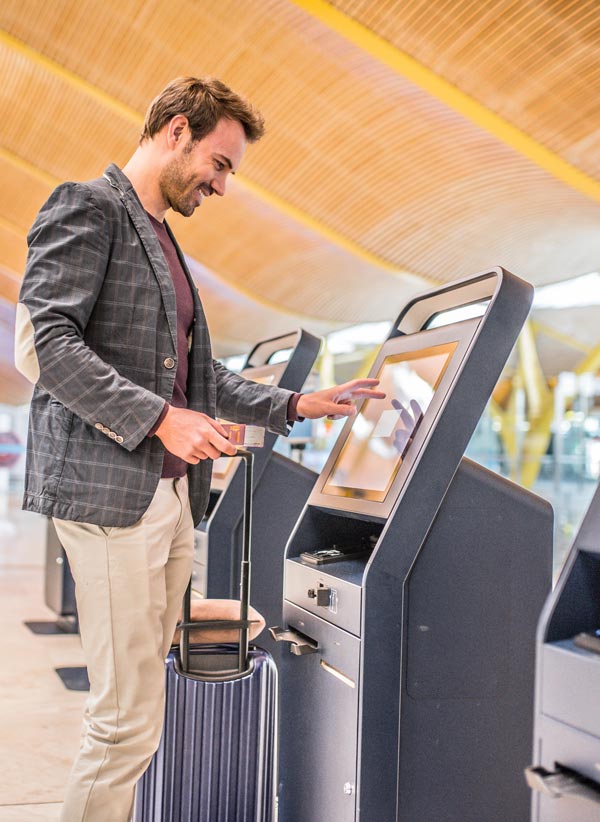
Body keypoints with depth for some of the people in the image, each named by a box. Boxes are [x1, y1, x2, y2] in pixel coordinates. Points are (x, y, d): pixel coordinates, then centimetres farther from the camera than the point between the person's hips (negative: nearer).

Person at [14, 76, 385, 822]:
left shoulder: (163, 242, 23)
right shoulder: (87, 207, -3)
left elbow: (197, 375, 25)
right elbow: (48, 340, -16)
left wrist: (297, 405, 17)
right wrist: (159, 418, -21)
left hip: (172, 495, 9)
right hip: (109, 489, -9)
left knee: (134, 708, 12)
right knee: (129, 719, -6)